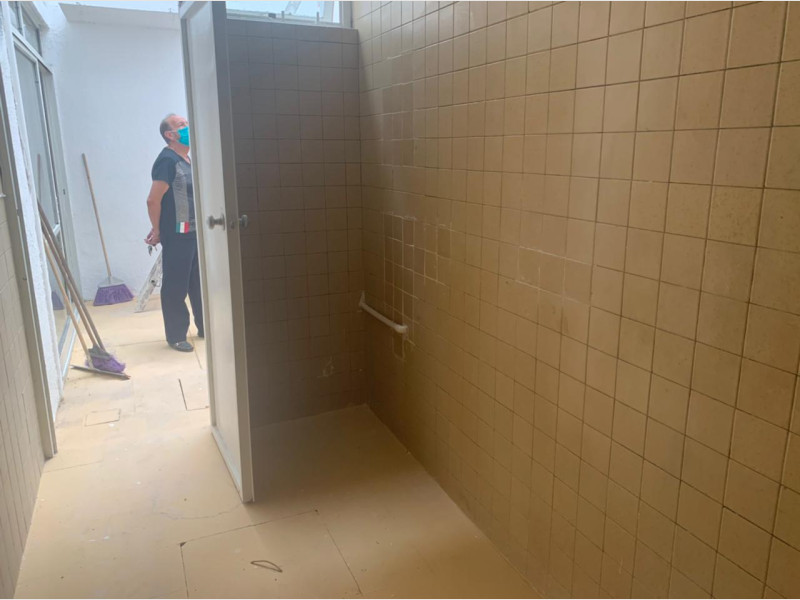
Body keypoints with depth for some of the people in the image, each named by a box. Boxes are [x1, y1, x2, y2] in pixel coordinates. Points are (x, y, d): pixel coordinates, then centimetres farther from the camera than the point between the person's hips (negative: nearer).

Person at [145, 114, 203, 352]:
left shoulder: (188, 158, 11)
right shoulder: (167, 160, -17)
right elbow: (153, 200, -19)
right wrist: (158, 231, -6)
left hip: (195, 232, 9)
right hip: (176, 235, -8)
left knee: (199, 281, 16)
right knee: (175, 286, 1)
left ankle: (204, 327, 29)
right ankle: (176, 336, 12)